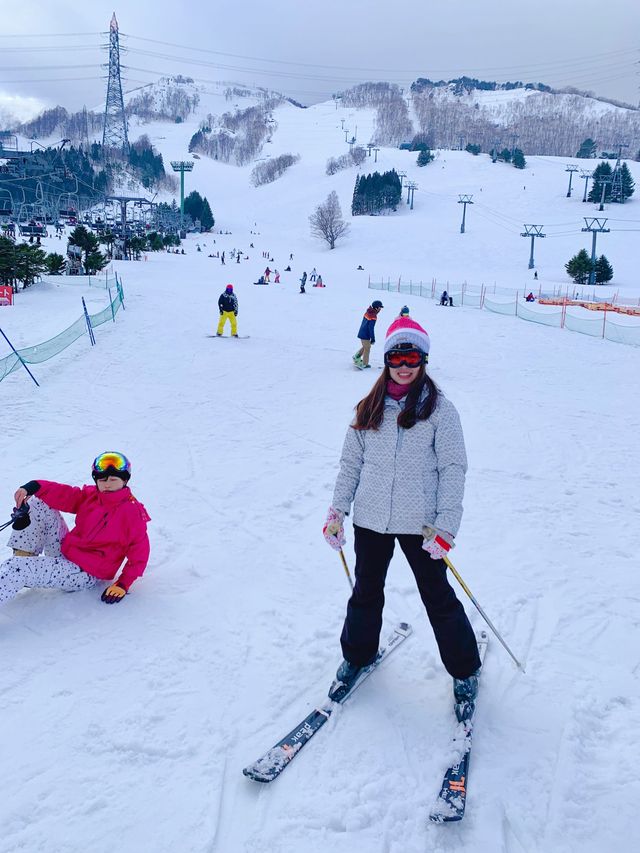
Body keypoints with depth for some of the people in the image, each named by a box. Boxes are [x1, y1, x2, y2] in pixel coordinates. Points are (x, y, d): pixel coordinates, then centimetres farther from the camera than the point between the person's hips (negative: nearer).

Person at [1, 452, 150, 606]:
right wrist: (33, 487, -28)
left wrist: (123, 584, -19)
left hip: (85, 573, -7)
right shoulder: (90, 496, 4)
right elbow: (64, 494, -9)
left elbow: (139, 551, -13)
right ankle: (23, 557, -3)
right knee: (40, 502, 4)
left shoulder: (133, 511, -14)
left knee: (16, 568, -23)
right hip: (65, 553, 8)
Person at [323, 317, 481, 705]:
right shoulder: (370, 408, 4)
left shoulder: (439, 408, -8)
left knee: (438, 597, 8)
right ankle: (357, 655, 41)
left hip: (419, 523, -3)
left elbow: (453, 469, -10)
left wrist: (445, 527, -16)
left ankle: (464, 670, 30)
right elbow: (351, 462, 8)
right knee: (366, 592, 18)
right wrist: (337, 511, 3)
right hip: (370, 519, 4)